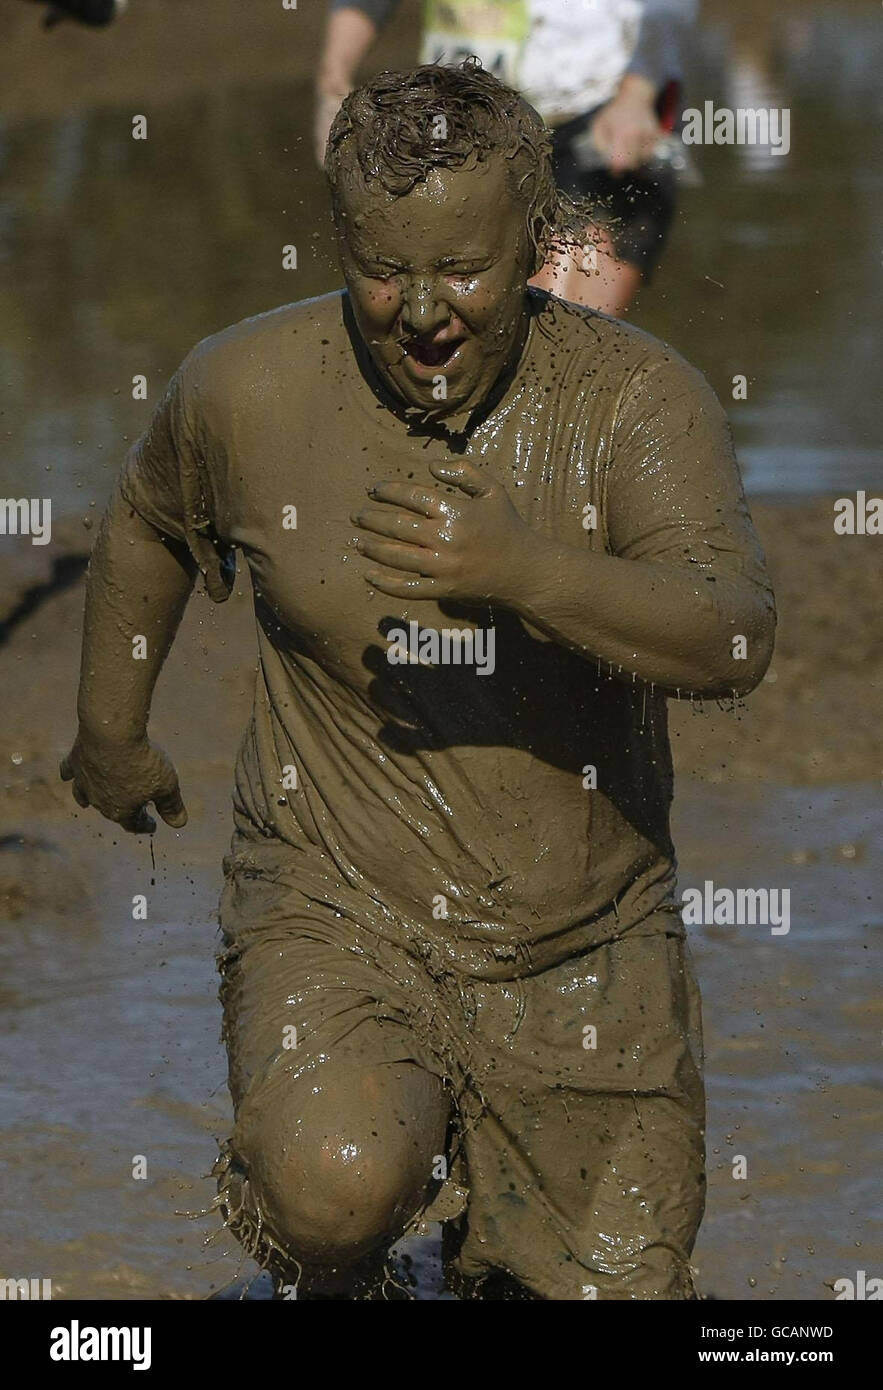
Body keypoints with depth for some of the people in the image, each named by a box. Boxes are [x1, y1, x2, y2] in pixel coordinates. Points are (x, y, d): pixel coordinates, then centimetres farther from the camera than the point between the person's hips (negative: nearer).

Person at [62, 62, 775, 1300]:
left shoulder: (635, 397, -12)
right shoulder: (249, 389, -7)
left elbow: (732, 641, -27)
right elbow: (148, 523, 16)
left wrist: (525, 571, -43)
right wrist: (110, 733, 28)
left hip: (585, 944, 2)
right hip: (339, 908, -1)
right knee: (336, 1186, -32)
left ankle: (487, 1246, 45)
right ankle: (331, 1271, 6)